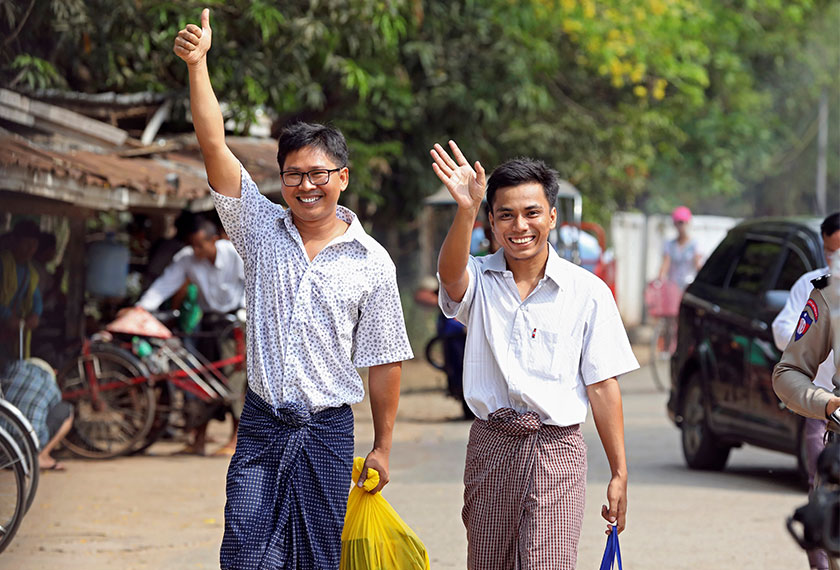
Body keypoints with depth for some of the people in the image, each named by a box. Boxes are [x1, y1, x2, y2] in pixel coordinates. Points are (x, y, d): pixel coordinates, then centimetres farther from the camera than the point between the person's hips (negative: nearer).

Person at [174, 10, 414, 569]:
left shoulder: (372, 262, -1)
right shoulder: (261, 228, 2)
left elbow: (385, 362, 4)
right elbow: (215, 146, -7)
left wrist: (382, 447, 6)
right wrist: (197, 64, -16)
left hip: (328, 430, 0)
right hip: (261, 424, 0)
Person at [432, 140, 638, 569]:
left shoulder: (588, 292, 2)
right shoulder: (479, 280, 4)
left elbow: (602, 386, 3)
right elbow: (451, 273, -22)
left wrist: (619, 473, 1)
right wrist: (466, 211, -41)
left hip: (557, 449, -2)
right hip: (490, 447, 2)